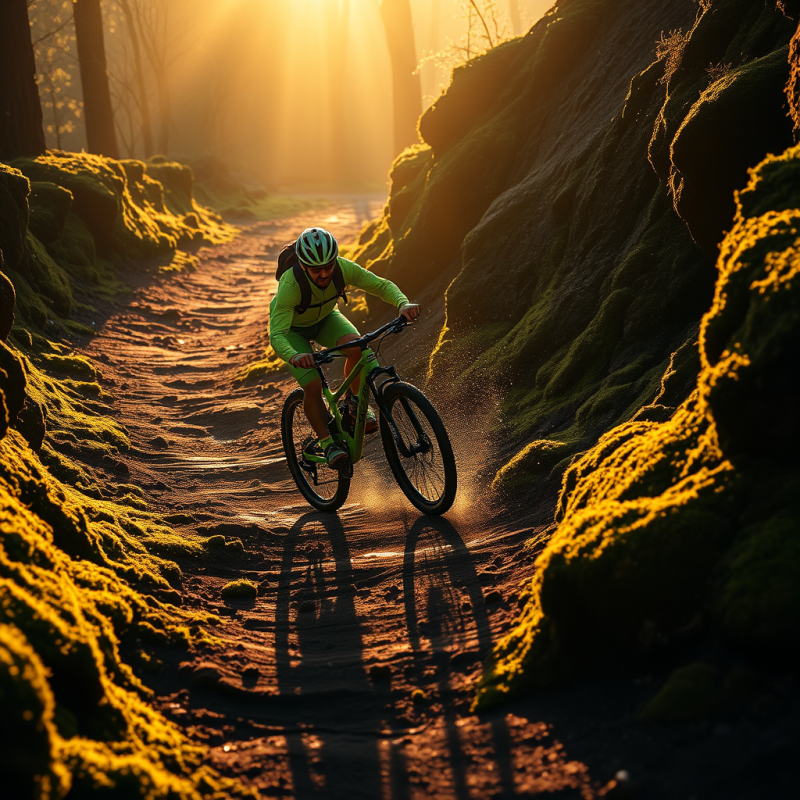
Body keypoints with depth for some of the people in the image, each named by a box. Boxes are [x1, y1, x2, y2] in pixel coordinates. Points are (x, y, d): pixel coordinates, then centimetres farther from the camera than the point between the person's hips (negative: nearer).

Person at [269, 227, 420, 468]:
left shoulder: (343, 268, -31)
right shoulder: (290, 285, -41)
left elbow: (381, 285, -25)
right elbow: (276, 335, -46)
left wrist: (403, 303, -46)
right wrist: (294, 356, -68)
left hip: (325, 318, 3)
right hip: (293, 328, -3)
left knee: (355, 346, -29)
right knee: (312, 384, -22)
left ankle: (356, 401, -3)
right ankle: (327, 443, -1)